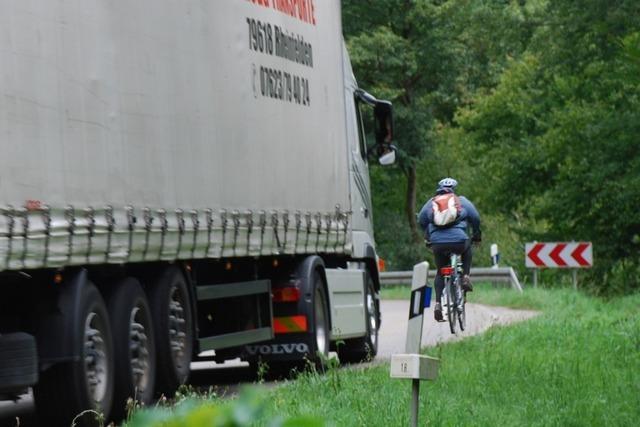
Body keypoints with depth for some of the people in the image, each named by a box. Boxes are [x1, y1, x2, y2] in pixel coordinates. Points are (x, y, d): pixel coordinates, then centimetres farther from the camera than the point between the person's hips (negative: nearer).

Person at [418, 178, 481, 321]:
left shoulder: (431, 202, 16)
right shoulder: (461, 200, 12)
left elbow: (421, 220, 17)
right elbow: (475, 217, 10)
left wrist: (427, 236, 32)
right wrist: (476, 234, 26)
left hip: (437, 243, 1)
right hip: (459, 241, -1)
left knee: (440, 272, 20)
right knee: (468, 251, 35)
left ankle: (438, 304, 6)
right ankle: (465, 276, 16)